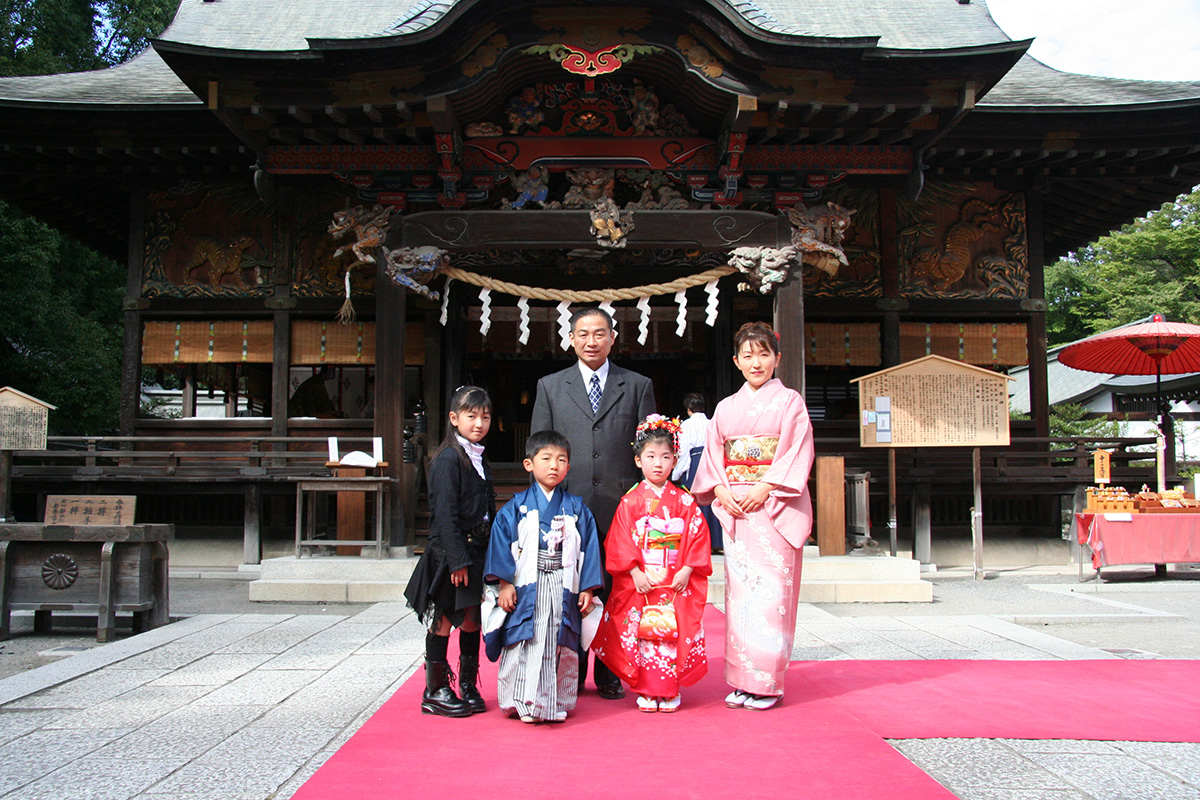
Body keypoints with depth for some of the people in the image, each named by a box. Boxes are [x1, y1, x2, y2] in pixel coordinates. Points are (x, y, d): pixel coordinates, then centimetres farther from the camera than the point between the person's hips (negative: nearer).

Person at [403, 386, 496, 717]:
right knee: (443, 620, 1)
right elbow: (445, 513, -17)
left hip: (478, 552, 8)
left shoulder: (481, 460, 14)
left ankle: (469, 687, 24)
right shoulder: (448, 459, -12)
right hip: (450, 553, -8)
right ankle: (435, 691, 12)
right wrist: (458, 559, -20)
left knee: (472, 619, 12)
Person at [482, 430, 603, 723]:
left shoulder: (577, 510, 8)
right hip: (526, 590, -2)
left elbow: (589, 549, 7)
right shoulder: (515, 508, 3)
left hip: (563, 592, 2)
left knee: (560, 649, 5)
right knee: (526, 646, -4)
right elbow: (501, 545, 0)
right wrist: (504, 584, -8)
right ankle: (525, 704, 5)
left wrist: (587, 589, 2)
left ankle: (556, 703, 16)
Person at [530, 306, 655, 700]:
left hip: (620, 506, 0)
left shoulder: (638, 386, 10)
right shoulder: (550, 387, 11)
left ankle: (609, 675, 18)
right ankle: (570, 675, 18)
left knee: (616, 592, 4)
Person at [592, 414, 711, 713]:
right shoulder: (630, 501, 1)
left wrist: (687, 570, -7)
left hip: (677, 582, 1)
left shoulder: (684, 501, 5)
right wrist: (635, 572, -11)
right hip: (639, 582, -1)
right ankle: (646, 691, 12)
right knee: (641, 634, 0)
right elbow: (621, 539, -2)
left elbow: (698, 535, 2)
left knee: (675, 634, 0)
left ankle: (670, 690, 13)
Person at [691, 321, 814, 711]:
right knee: (739, 590, 3)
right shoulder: (726, 407, 15)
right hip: (734, 508, 4)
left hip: (776, 507, -3)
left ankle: (767, 683, 1)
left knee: (771, 591, -6)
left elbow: (797, 451, -4)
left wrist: (765, 488, -14)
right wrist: (722, 491, -4)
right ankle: (742, 680, 10)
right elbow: (713, 454, 13)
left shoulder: (789, 401, 4)